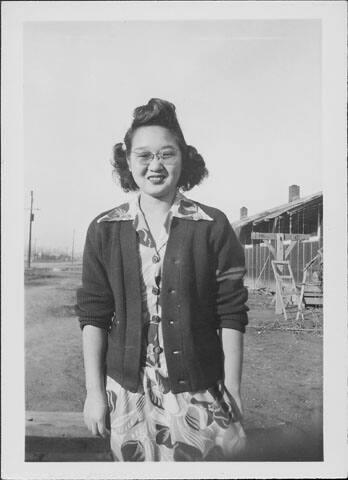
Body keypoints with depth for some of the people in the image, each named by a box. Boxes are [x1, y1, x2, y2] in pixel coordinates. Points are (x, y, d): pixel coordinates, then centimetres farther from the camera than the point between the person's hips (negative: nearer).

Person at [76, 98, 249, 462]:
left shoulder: (212, 227, -6)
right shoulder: (104, 230, -1)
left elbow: (231, 316, -5)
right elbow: (93, 315, 1)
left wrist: (232, 391, -4)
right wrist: (94, 390, 0)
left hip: (199, 391, -1)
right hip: (128, 391, 2)